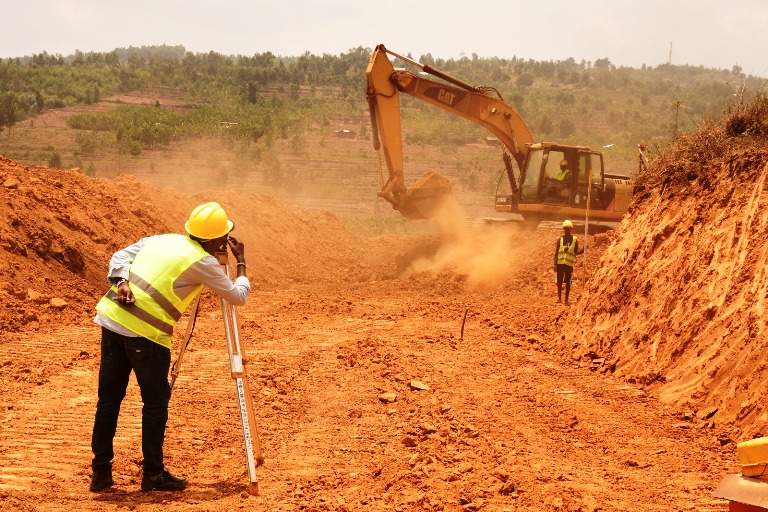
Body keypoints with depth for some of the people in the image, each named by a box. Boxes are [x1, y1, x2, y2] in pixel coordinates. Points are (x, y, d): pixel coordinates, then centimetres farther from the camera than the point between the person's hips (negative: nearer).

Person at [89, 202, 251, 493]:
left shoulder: (162, 239, 17)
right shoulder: (204, 262, -2)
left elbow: (120, 256, 14)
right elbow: (238, 296, 7)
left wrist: (121, 282, 0)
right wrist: (241, 263, 21)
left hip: (111, 318, 7)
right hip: (146, 333, -7)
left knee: (109, 396, 13)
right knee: (155, 401, 7)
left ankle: (101, 471, 18)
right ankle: (153, 474, 12)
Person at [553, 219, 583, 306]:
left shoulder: (574, 240, 2)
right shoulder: (560, 239, 4)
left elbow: (576, 251, 3)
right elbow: (556, 252, 5)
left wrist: (582, 250, -18)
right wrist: (555, 264, 0)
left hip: (569, 264, -1)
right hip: (560, 263, 1)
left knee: (568, 282, 2)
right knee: (559, 281, 5)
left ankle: (566, 299, 9)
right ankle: (559, 298, 18)